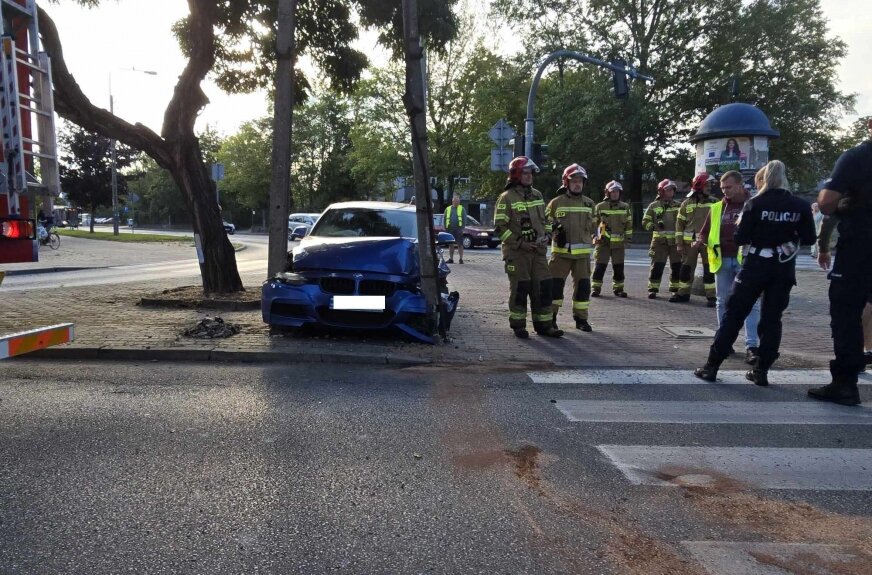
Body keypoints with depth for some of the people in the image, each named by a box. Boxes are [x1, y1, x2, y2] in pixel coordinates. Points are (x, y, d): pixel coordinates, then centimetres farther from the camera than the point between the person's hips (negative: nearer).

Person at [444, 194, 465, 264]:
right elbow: (445, 219, 13)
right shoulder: (448, 209, 14)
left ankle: (461, 259, 1)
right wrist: (445, 228, 3)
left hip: (458, 229, -3)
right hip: (450, 229, 3)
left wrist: (462, 228, -10)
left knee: (460, 244, -3)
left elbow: (464, 219, 1)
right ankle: (451, 259, 13)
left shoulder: (462, 209, 7)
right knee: (451, 245, 7)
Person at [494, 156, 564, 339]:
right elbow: (500, 227, -10)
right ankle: (518, 326, 11)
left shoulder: (537, 195, 14)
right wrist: (519, 243, -15)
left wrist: (542, 237, 7)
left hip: (538, 250, 6)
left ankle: (544, 324, 14)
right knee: (519, 289, -1)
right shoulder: (507, 198, -6)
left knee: (543, 287, 5)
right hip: (516, 252, -6)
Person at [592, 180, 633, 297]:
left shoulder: (625, 207, 9)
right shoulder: (600, 207, 0)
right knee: (600, 266, -3)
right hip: (603, 241, -2)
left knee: (619, 267, 6)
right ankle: (596, 288, 5)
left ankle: (618, 288, 18)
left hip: (619, 243, 3)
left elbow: (629, 223, 13)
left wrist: (628, 237, 8)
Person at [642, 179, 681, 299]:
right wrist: (654, 226, -14)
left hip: (675, 240, 3)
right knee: (657, 266, -4)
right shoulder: (654, 206, 4)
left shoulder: (678, 205, 12)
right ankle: (653, 289, 4)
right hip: (659, 240, -3)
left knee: (677, 266, 5)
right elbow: (645, 221, 3)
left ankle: (675, 289, 16)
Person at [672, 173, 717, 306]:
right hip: (690, 242, 0)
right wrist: (679, 243, -1)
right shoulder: (687, 203, 3)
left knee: (709, 270, 1)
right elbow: (679, 224, 4)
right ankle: (683, 294, 18)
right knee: (686, 268, 7)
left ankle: (711, 296, 5)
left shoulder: (714, 203, 5)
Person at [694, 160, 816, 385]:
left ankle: (712, 366, 4)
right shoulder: (801, 205, 0)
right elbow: (809, 238, 6)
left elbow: (741, 238, -9)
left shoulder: (755, 203, -8)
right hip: (784, 268, 3)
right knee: (772, 319, 11)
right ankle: (761, 371, 11)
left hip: (756, 266, -3)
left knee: (733, 315, 3)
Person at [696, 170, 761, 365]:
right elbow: (705, 232, 15)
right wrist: (701, 240, -6)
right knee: (722, 302, 10)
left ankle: (752, 346, -4)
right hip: (722, 261, 4)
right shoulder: (716, 208, 11)